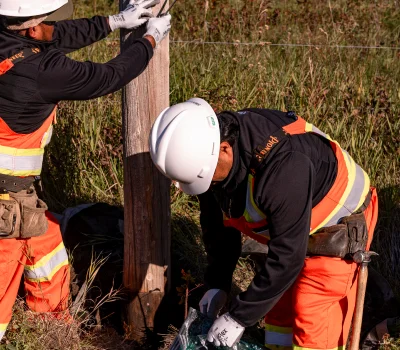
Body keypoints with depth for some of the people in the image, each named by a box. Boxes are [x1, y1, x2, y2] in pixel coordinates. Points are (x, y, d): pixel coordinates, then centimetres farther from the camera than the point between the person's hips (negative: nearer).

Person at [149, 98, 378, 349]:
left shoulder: (282, 167, -41)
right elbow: (216, 220, 1)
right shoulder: (208, 147, -16)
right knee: (280, 305, 15)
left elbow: (287, 256, -33)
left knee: (313, 320, -8)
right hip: (288, 227, 8)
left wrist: (240, 317, -27)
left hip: (338, 227, -8)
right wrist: (217, 283, 1)